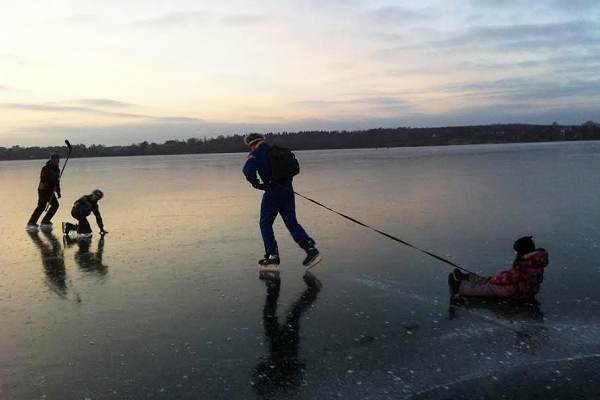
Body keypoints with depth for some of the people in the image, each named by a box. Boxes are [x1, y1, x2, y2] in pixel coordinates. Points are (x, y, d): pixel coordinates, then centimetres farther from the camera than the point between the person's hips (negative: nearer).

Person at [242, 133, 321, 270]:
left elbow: (248, 170, -22)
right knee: (292, 222, 10)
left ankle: (272, 256, 5)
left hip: (272, 192, -6)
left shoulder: (255, 154, -3)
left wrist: (257, 184, -11)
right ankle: (310, 248, -3)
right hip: (287, 190, 6)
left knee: (265, 223, 8)